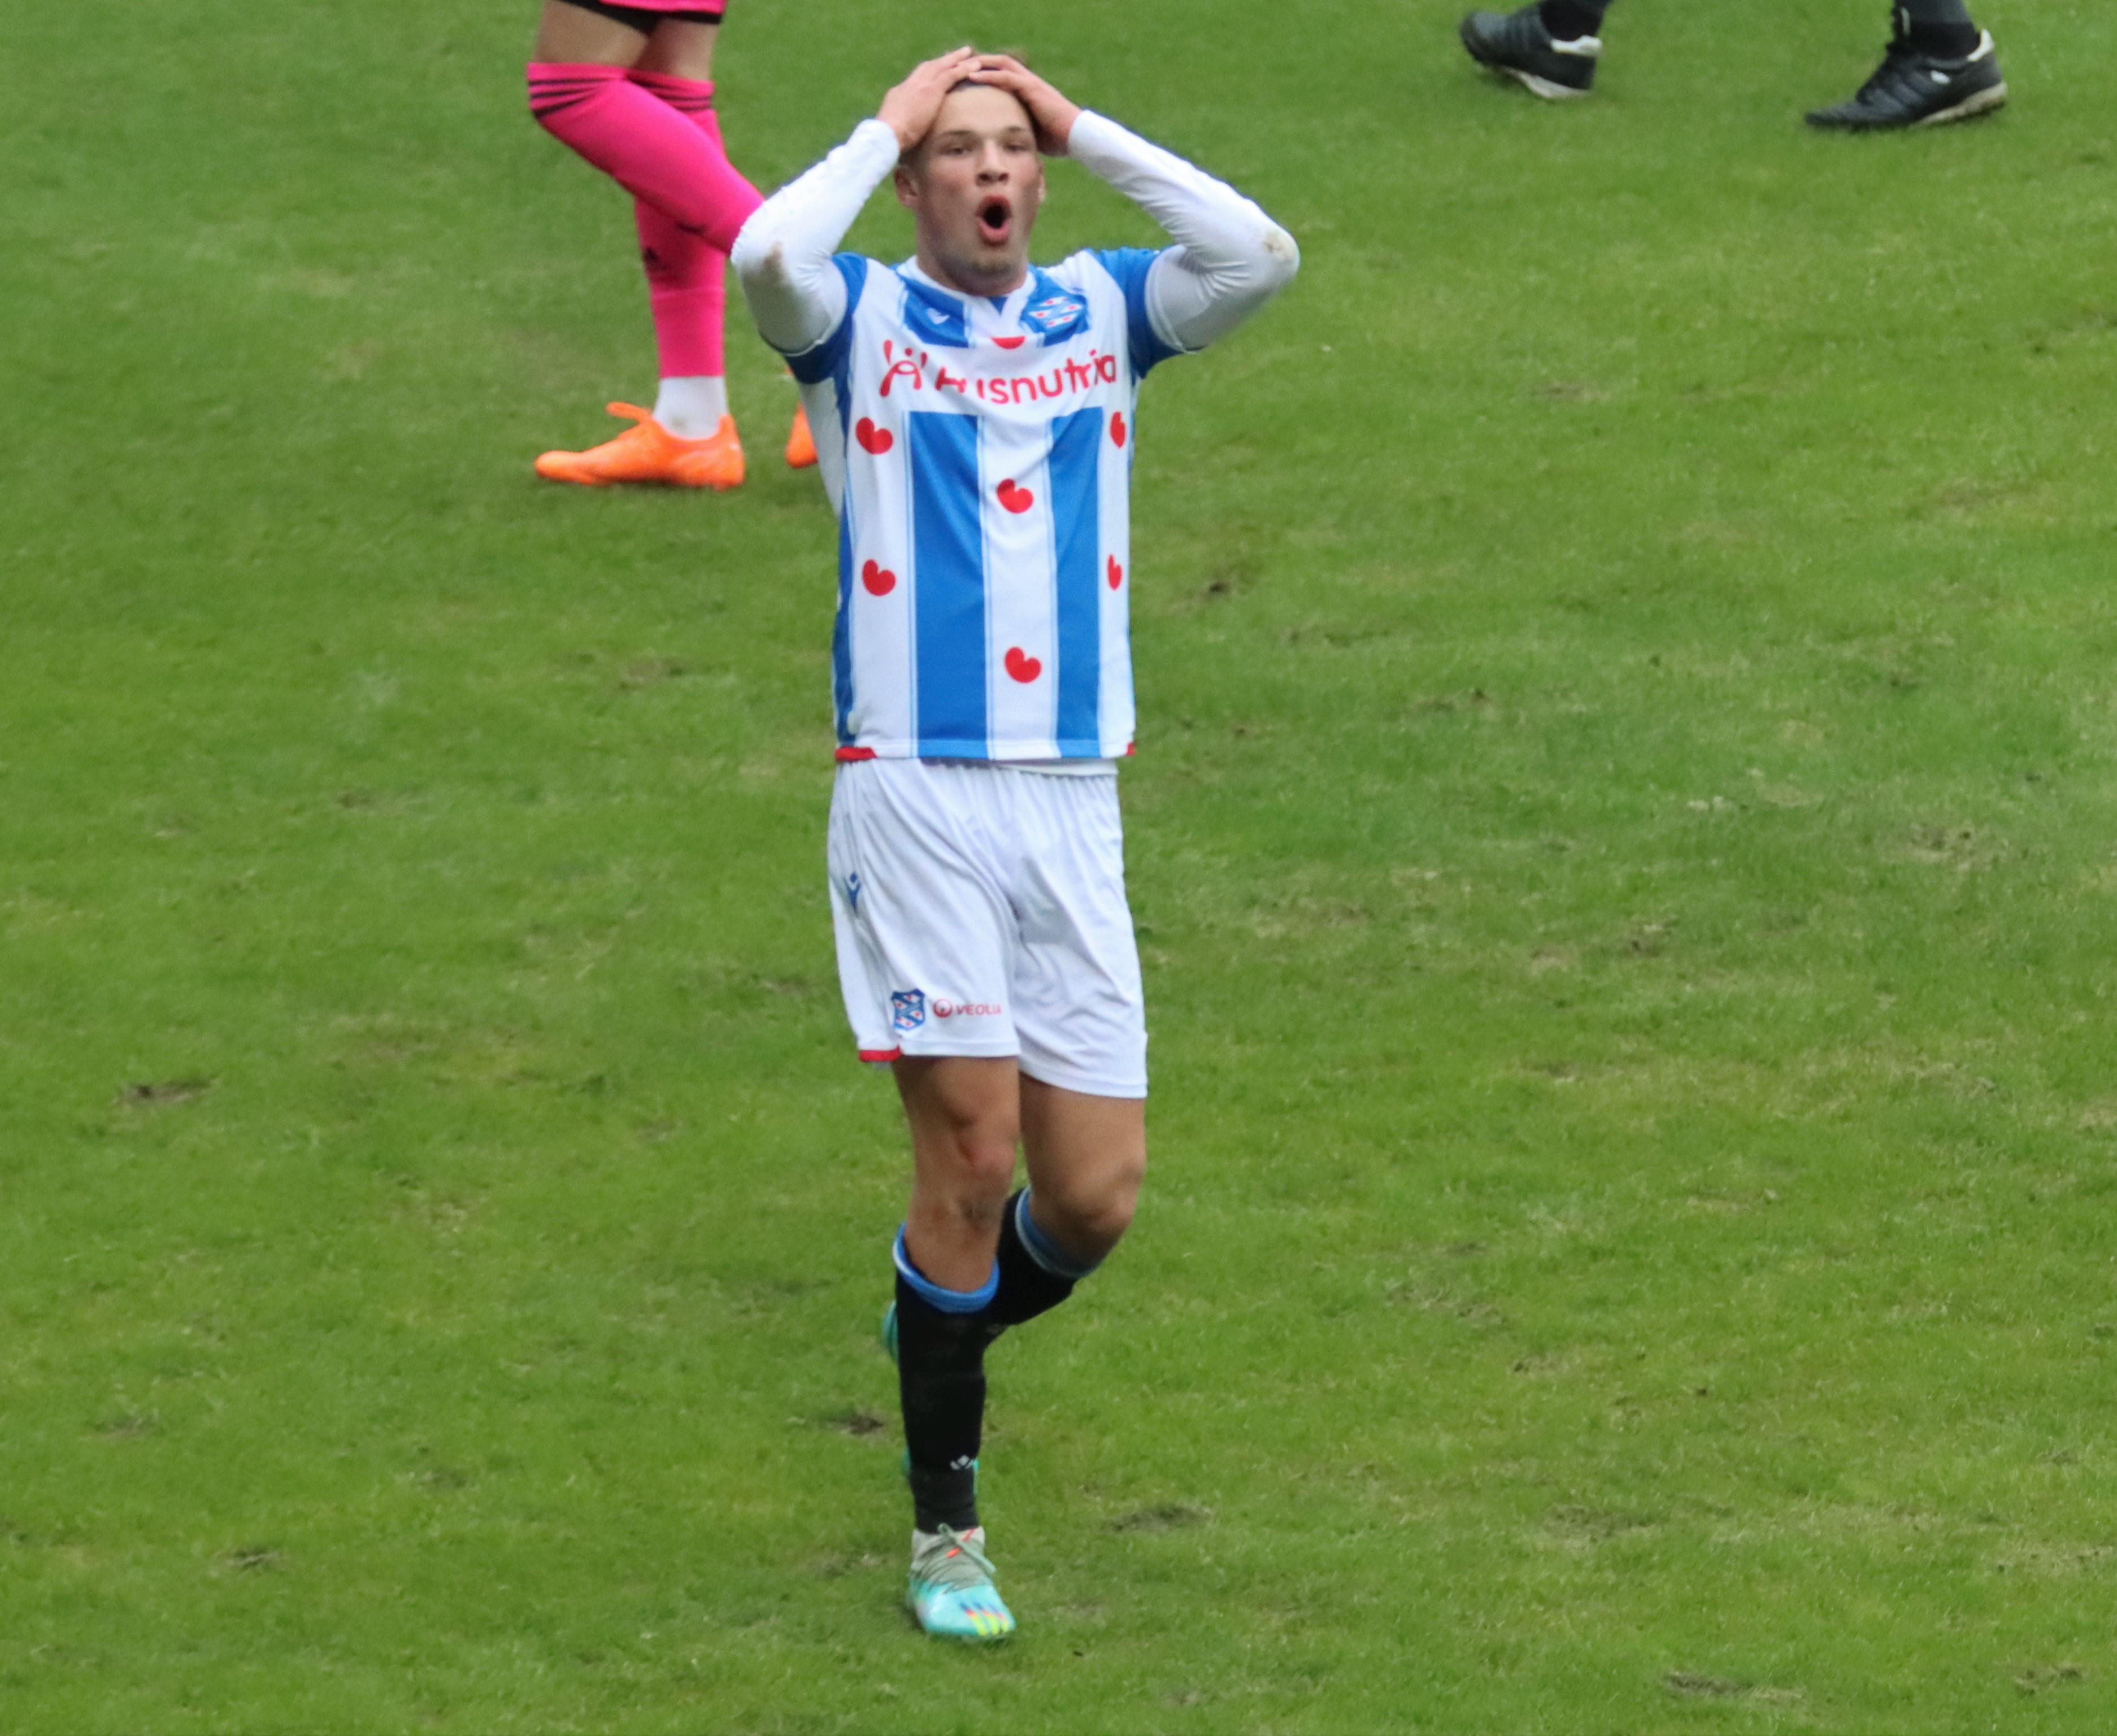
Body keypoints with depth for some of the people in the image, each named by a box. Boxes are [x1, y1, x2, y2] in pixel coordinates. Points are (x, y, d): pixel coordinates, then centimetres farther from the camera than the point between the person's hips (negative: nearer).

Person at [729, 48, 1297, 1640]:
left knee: (1096, 1193, 1)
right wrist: (888, 125, -6)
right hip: (914, 793, -3)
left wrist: (1085, 127, -1)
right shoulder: (859, 317, 3)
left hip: (1071, 801, 3)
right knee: (974, 1152, -9)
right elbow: (766, 255, -20)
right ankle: (947, 1529, 4)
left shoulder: (1102, 311, 12)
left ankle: (946, 1324, 34)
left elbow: (1261, 257, -6)